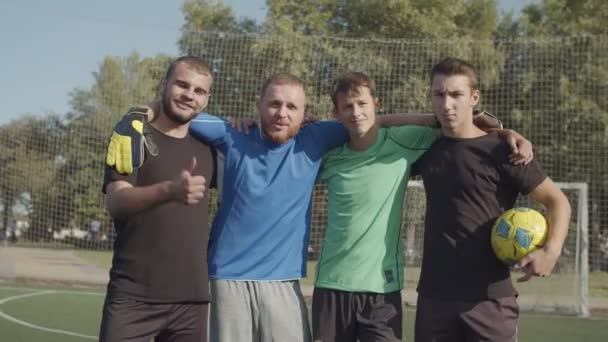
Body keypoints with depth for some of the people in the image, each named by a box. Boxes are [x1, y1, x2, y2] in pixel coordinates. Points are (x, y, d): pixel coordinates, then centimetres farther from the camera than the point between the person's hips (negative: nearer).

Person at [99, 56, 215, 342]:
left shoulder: (205, 147, 12)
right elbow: (116, 202, -15)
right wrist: (170, 190, -36)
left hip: (192, 298, 5)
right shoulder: (134, 136, -2)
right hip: (134, 297, -4)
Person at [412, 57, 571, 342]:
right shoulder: (426, 147, 7)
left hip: (490, 297, -4)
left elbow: (557, 200, -4)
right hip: (434, 295, 4)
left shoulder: (499, 150, -7)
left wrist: (551, 250, -21)